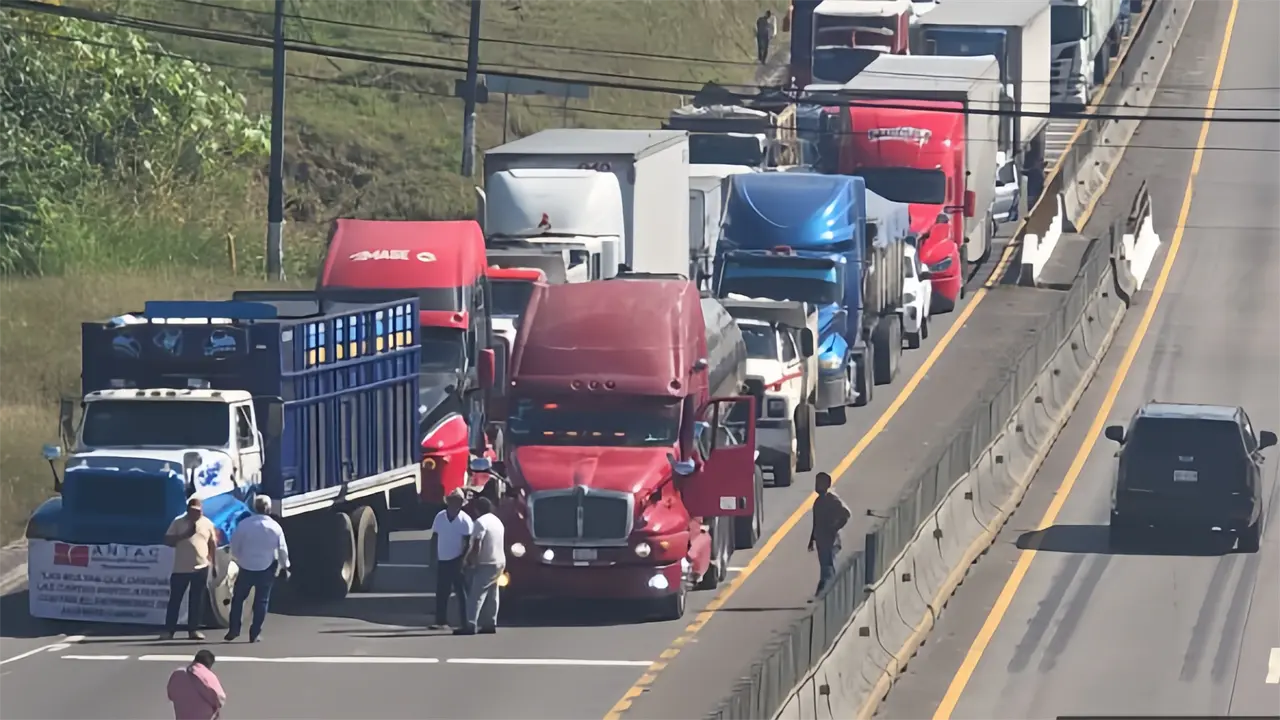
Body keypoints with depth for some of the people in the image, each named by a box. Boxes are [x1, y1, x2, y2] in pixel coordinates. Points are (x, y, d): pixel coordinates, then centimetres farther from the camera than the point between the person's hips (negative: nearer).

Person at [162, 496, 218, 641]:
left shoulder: (207, 524, 5)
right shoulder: (178, 522, 0)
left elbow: (213, 544, 12)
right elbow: (168, 540, -3)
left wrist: (214, 564, 9)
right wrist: (183, 536, -17)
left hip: (201, 568, 1)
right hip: (180, 568, -1)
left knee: (197, 601, 4)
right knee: (175, 599, -1)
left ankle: (193, 629, 12)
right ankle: (169, 630, 2)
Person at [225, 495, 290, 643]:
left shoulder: (244, 524, -9)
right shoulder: (275, 527, -6)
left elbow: (234, 546, -3)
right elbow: (282, 549, -1)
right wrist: (285, 567, 12)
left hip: (246, 567, -1)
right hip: (266, 569, 1)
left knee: (238, 598, 14)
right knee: (261, 601, 8)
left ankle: (234, 629, 11)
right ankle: (255, 633, 6)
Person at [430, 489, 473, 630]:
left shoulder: (465, 520, -8)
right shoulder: (440, 517, 3)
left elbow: (468, 543, -10)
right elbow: (434, 538, 9)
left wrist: (464, 560, -17)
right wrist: (433, 558, 4)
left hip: (457, 561, -4)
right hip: (442, 560, 4)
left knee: (461, 592, -1)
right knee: (441, 592, 6)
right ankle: (441, 620, 12)